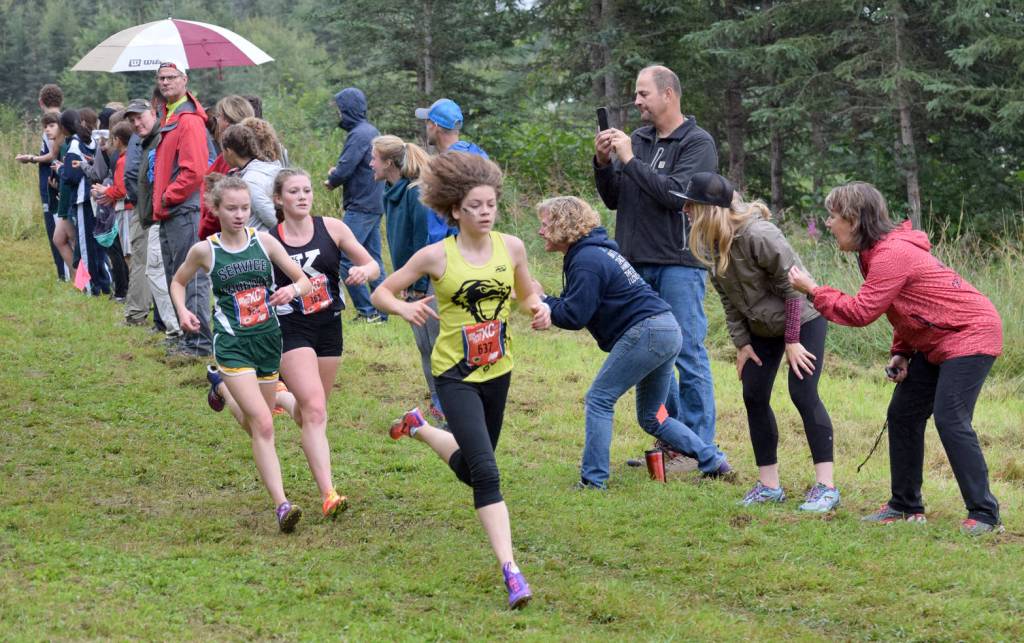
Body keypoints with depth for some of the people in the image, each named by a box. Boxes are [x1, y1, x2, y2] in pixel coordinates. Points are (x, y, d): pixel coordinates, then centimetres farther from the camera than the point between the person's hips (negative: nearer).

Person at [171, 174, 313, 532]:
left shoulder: (264, 241, 0)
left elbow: (304, 281, 4)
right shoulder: (205, 250, -4)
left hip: (269, 340, 4)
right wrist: (182, 311, -5)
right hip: (233, 345, -4)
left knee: (254, 423, 17)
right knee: (263, 425, -17)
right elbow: (178, 282, 14)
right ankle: (281, 505, -20)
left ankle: (224, 388, 53)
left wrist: (294, 289, -19)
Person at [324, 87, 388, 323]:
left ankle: (367, 311, -8)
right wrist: (336, 175, 4)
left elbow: (344, 170, -20)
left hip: (360, 207, -10)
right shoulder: (372, 131, 16)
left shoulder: (359, 134, -15)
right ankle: (381, 312, 14)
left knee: (344, 258, -8)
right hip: (374, 204, 10)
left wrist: (331, 180, 1)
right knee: (373, 260, 12)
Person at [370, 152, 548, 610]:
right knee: (486, 473, -18)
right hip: (456, 376, -5)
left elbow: (526, 293, 16)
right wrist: (405, 308, -22)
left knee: (471, 467, 21)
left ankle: (420, 428, 50)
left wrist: (539, 308, -7)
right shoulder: (437, 256, -10)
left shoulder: (511, 247, -1)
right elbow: (382, 291, -1)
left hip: (497, 372, 5)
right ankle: (511, 571, -18)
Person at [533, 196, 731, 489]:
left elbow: (574, 316, -17)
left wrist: (542, 299, -4)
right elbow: (577, 304, 20)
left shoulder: (586, 261, -14)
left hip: (645, 333, -10)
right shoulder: (597, 250, 19)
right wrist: (547, 307, 6)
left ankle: (593, 480, -7)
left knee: (598, 400, -5)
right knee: (652, 418, 17)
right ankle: (713, 461, 13)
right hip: (667, 331, 10)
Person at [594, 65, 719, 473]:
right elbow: (614, 200, 14)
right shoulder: (638, 140, 12)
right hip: (638, 263, 7)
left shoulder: (697, 143, -5)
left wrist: (630, 161, -15)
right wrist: (603, 163, -2)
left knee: (688, 355, -4)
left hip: (678, 264, -6)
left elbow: (676, 193, -18)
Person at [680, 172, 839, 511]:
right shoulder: (711, 244, -8)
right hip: (763, 326, 8)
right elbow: (728, 299, 4)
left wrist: (792, 340, -21)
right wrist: (742, 343, 1)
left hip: (803, 319, -8)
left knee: (803, 394, -13)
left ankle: (826, 486, -9)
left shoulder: (758, 235, -31)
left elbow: (793, 284, -25)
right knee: (754, 396, 3)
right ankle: (769, 484, 12)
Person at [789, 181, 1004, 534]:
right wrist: (901, 353, 4)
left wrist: (812, 289, -14)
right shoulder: (879, 250, 8)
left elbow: (861, 312, -24)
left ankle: (984, 514, -11)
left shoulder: (891, 254, -24)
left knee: (951, 420, -16)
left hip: (970, 333, -11)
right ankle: (906, 505, 19)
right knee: (902, 415, 10)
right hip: (935, 341, 11)